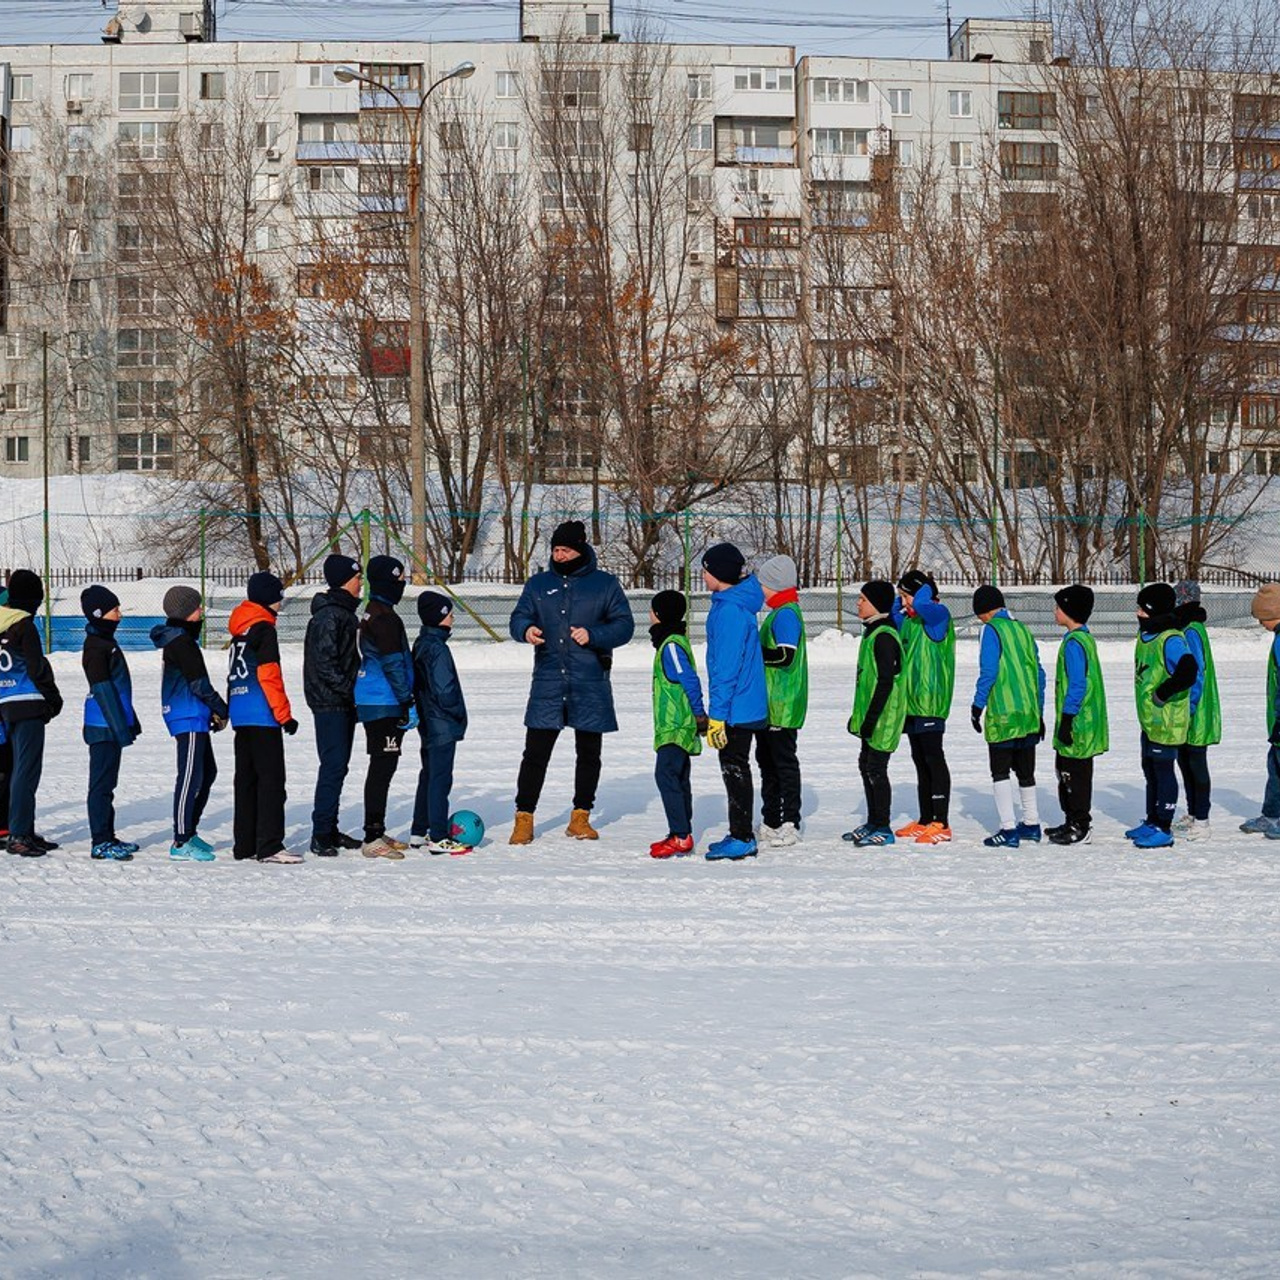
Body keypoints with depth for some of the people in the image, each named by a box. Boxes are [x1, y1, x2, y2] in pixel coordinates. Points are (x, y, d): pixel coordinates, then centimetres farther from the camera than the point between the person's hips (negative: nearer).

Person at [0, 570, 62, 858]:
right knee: (27, 769, -6)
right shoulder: (24, 626, -12)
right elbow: (37, 668, -12)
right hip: (29, 705, -8)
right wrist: (54, 699, 0)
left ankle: (24, 831, 18)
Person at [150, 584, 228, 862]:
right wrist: (222, 709, -6)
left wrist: (212, 710, 12)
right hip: (188, 717, -11)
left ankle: (189, 831, 24)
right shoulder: (180, 642, -15)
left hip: (195, 717, 11)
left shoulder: (181, 639, 17)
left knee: (208, 772, 17)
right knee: (191, 776, -10)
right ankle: (181, 843, -9)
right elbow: (198, 683, -17)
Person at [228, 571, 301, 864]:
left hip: (240, 715, 9)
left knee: (246, 778, 12)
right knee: (271, 778, -8)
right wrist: (284, 715, -14)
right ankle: (269, 846, -12)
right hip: (262, 715, -9)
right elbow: (268, 675, -16)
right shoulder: (263, 628, -10)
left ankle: (244, 845, 14)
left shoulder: (240, 630, 16)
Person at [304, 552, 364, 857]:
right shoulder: (328, 616, -15)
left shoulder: (344, 612, 17)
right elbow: (325, 663, -21)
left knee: (338, 766, 13)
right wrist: (350, 690, -20)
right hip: (330, 703, -10)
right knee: (333, 767, -10)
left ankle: (330, 831, 20)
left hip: (343, 703, 10)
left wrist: (355, 691, 15)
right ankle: (321, 836, -8)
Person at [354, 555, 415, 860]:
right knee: (382, 766, -9)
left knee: (383, 766, 14)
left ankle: (377, 832, 20)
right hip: (384, 705, -10)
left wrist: (405, 701, 24)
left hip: (374, 704, 10)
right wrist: (408, 703, -15)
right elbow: (392, 664, -18)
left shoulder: (374, 614, 17)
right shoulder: (384, 617, -15)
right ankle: (372, 838, -9)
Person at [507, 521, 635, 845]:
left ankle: (581, 816, 19)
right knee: (535, 752, -4)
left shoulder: (605, 584, 4)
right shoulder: (539, 584, 10)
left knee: (589, 753, 8)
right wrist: (526, 630, -13)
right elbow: (519, 617, 10)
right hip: (548, 682, 0)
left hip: (590, 684, 0)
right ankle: (524, 818, 2)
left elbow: (624, 625, 2)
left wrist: (593, 635, -15)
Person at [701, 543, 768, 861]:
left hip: (736, 708, -10)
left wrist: (716, 714, -20)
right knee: (734, 768, 14)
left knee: (735, 768, -3)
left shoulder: (730, 610, -19)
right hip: (746, 705, 10)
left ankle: (742, 839, 1)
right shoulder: (739, 603, 12)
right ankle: (739, 835, 21)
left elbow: (726, 667, -21)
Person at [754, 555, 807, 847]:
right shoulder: (779, 612, 17)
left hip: (782, 705, -10)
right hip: (769, 704, 10)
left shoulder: (786, 613, -15)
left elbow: (785, 656, -23)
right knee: (767, 760, 15)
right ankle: (771, 822, 22)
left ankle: (790, 824, 0)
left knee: (784, 761, -5)